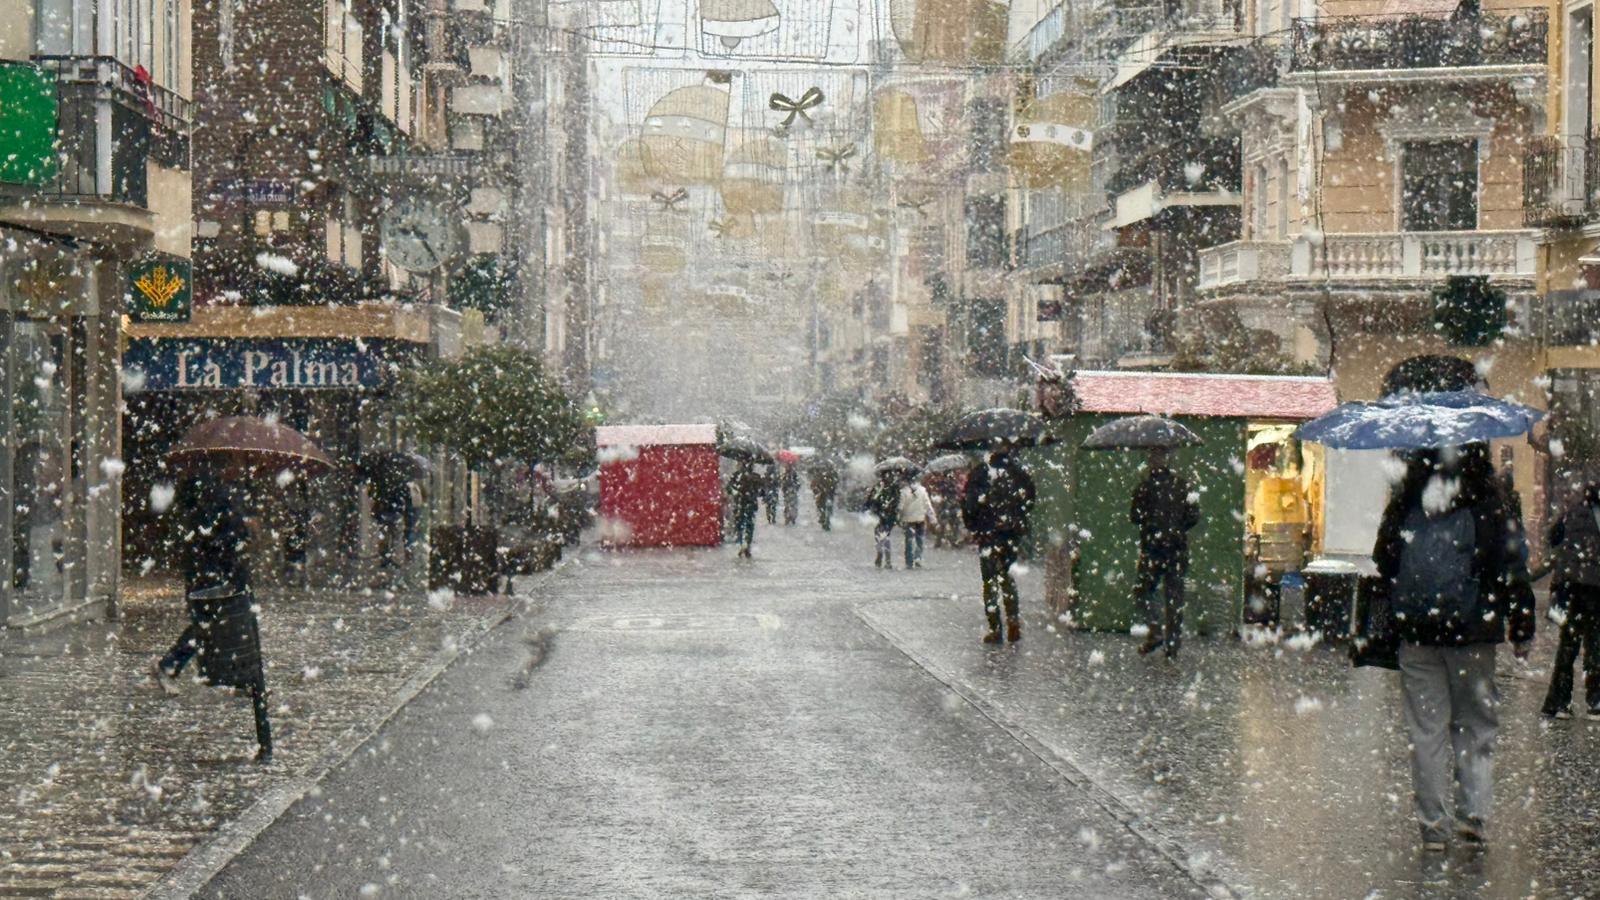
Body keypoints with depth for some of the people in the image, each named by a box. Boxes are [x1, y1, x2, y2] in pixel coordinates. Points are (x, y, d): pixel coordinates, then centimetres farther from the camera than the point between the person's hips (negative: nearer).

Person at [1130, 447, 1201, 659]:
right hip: (1178, 548, 3)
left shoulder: (1145, 486, -8)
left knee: (1144, 590, 10)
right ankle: (1173, 646, 6)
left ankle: (1156, 630, -12)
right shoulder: (1184, 485, 2)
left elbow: (1135, 517, -7)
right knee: (1175, 596, 6)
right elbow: (1193, 517, 2)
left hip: (1152, 548, -3)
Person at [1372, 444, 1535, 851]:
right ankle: (1473, 813, 2)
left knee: (1426, 727, 7)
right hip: (1471, 630, -2)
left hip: (1414, 633, 2)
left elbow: (1383, 561, 9)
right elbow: (1510, 567, -5)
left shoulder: (1405, 498, 3)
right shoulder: (1486, 500, -6)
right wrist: (1522, 628, 1)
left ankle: (1433, 824, 8)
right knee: (1475, 724, 11)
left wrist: (1388, 617, 19)